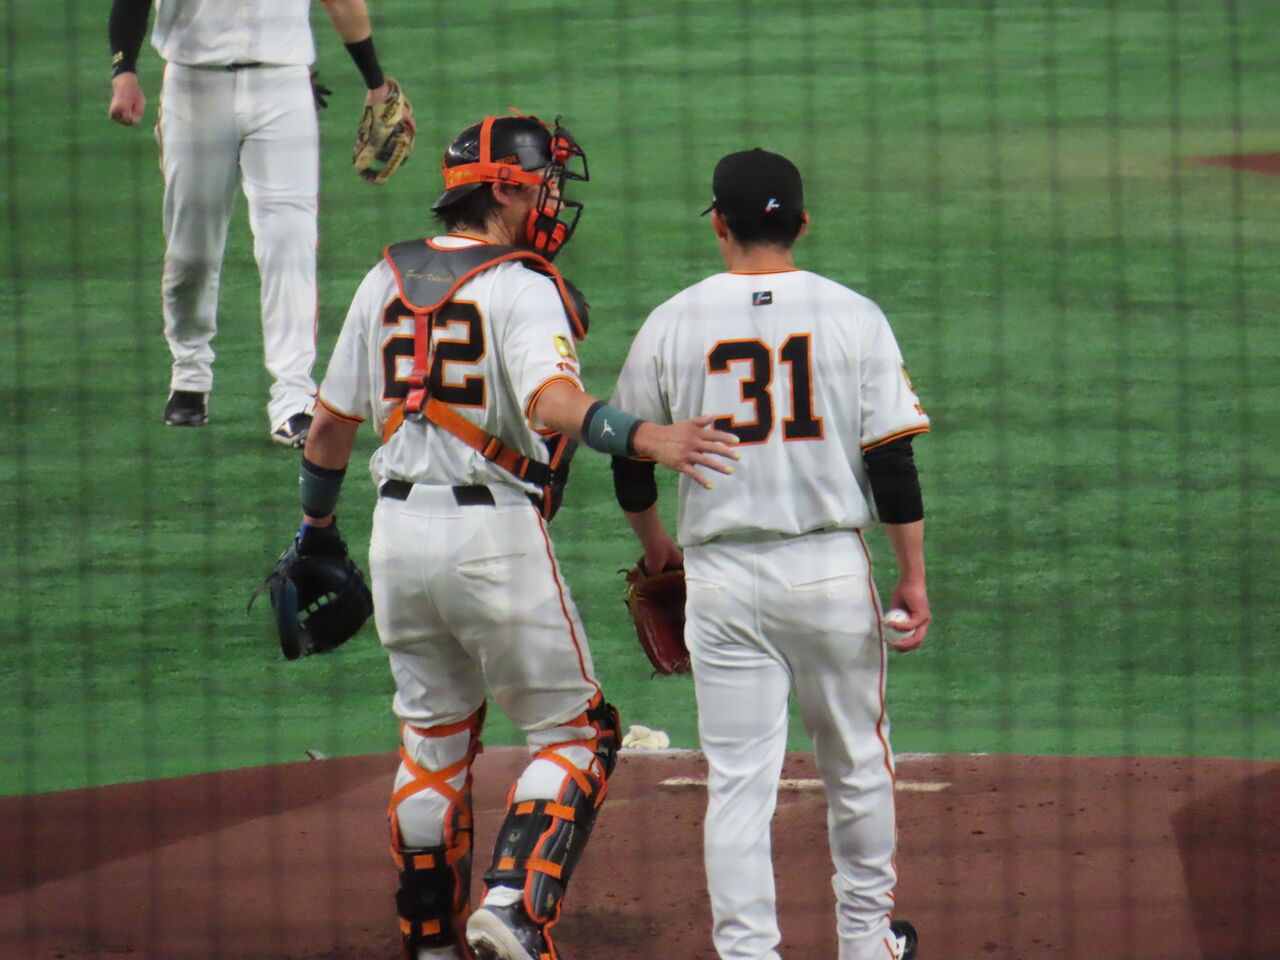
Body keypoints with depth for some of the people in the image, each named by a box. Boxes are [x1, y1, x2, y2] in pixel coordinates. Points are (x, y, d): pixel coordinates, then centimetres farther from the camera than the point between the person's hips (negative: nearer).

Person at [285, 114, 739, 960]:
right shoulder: (522, 289, -10)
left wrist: (317, 522, 28)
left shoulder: (388, 279, 10)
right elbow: (551, 400, -30)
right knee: (574, 731, 3)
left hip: (398, 532, 7)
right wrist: (642, 438, -42)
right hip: (493, 535, -6)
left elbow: (334, 419, 16)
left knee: (434, 741, 18)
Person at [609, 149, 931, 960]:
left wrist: (655, 545, 26)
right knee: (857, 763, 16)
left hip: (722, 580, 0)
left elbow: (629, 458, 8)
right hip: (831, 569, 0)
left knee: (738, 780, 1)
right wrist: (914, 579, 3)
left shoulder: (671, 324, 0)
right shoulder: (852, 316, -2)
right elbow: (892, 462, -4)